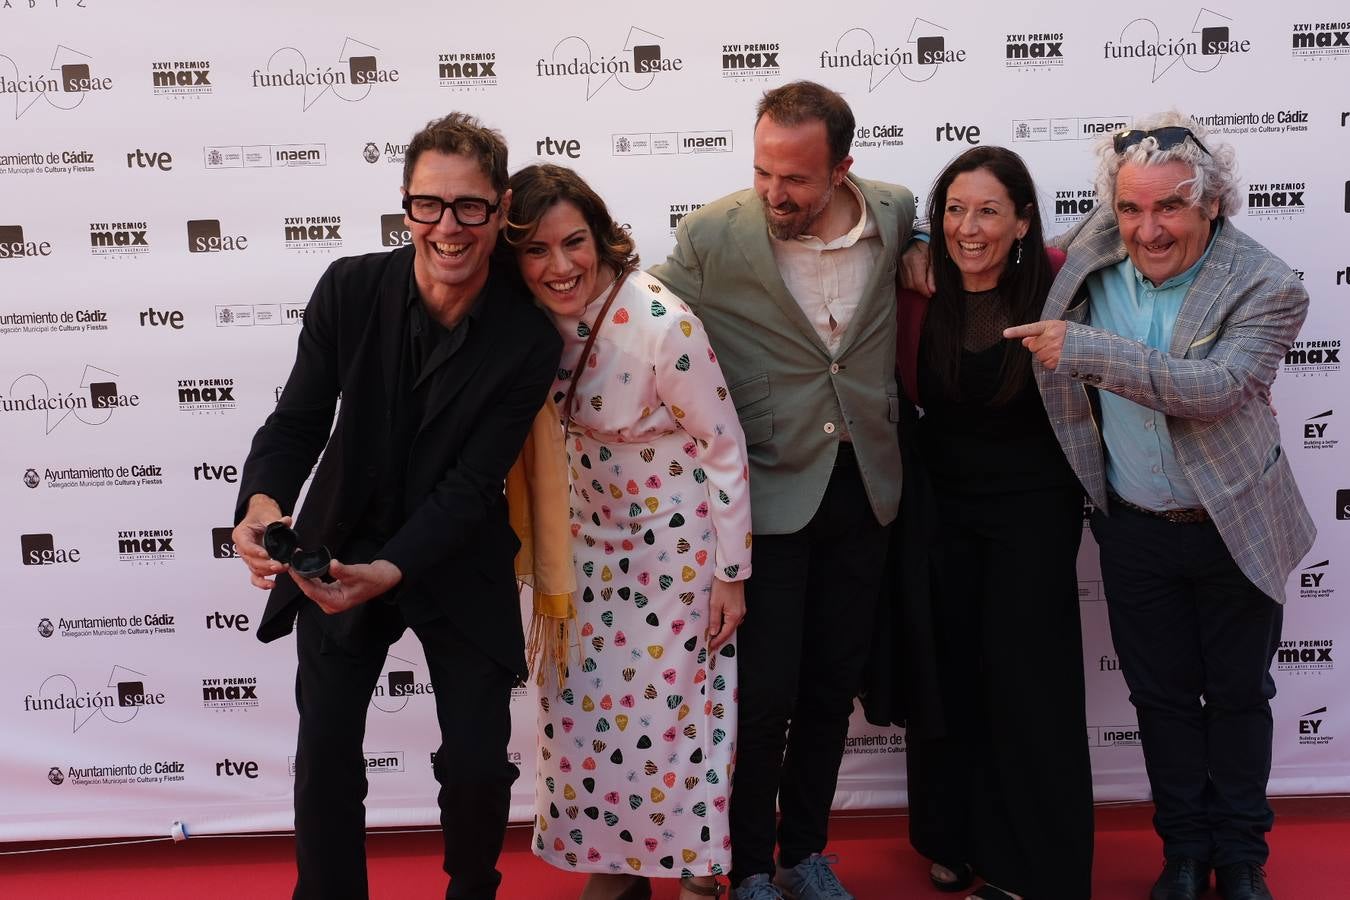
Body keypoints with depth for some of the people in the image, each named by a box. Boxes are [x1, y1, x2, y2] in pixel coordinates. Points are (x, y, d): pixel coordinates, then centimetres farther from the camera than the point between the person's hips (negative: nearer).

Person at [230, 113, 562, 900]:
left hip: (458, 567, -1)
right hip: (340, 552, 1)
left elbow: (473, 484, -20)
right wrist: (264, 503, -34)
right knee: (325, 762, 2)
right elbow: (298, 420, -12)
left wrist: (390, 572, -34)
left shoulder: (529, 338, -19)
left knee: (478, 765, 1)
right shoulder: (350, 289, -15)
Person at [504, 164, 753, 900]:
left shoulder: (660, 323, -27)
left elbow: (726, 446, -17)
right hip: (594, 532, 5)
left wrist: (731, 571, -11)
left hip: (678, 535, -5)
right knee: (586, 702, 10)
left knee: (675, 705, 4)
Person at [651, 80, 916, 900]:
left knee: (833, 690, 14)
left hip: (865, 487, 4)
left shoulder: (897, 213, -4)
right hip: (769, 493, -3)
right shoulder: (711, 236, -14)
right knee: (763, 696, 2)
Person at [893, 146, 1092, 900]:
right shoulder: (918, 290, -10)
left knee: (1027, 676, 2)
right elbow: (903, 392, 3)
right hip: (941, 499, 3)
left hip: (1034, 503, -3)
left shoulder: (1059, 284, -17)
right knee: (946, 666, 13)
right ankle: (957, 837, 33)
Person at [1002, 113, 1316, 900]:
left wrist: (1086, 350, -36)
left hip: (1234, 530, -3)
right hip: (1134, 531, 3)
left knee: (1238, 695, 13)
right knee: (1162, 695, 14)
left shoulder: (1268, 289, -19)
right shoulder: (1095, 256, -7)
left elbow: (1215, 388, -32)